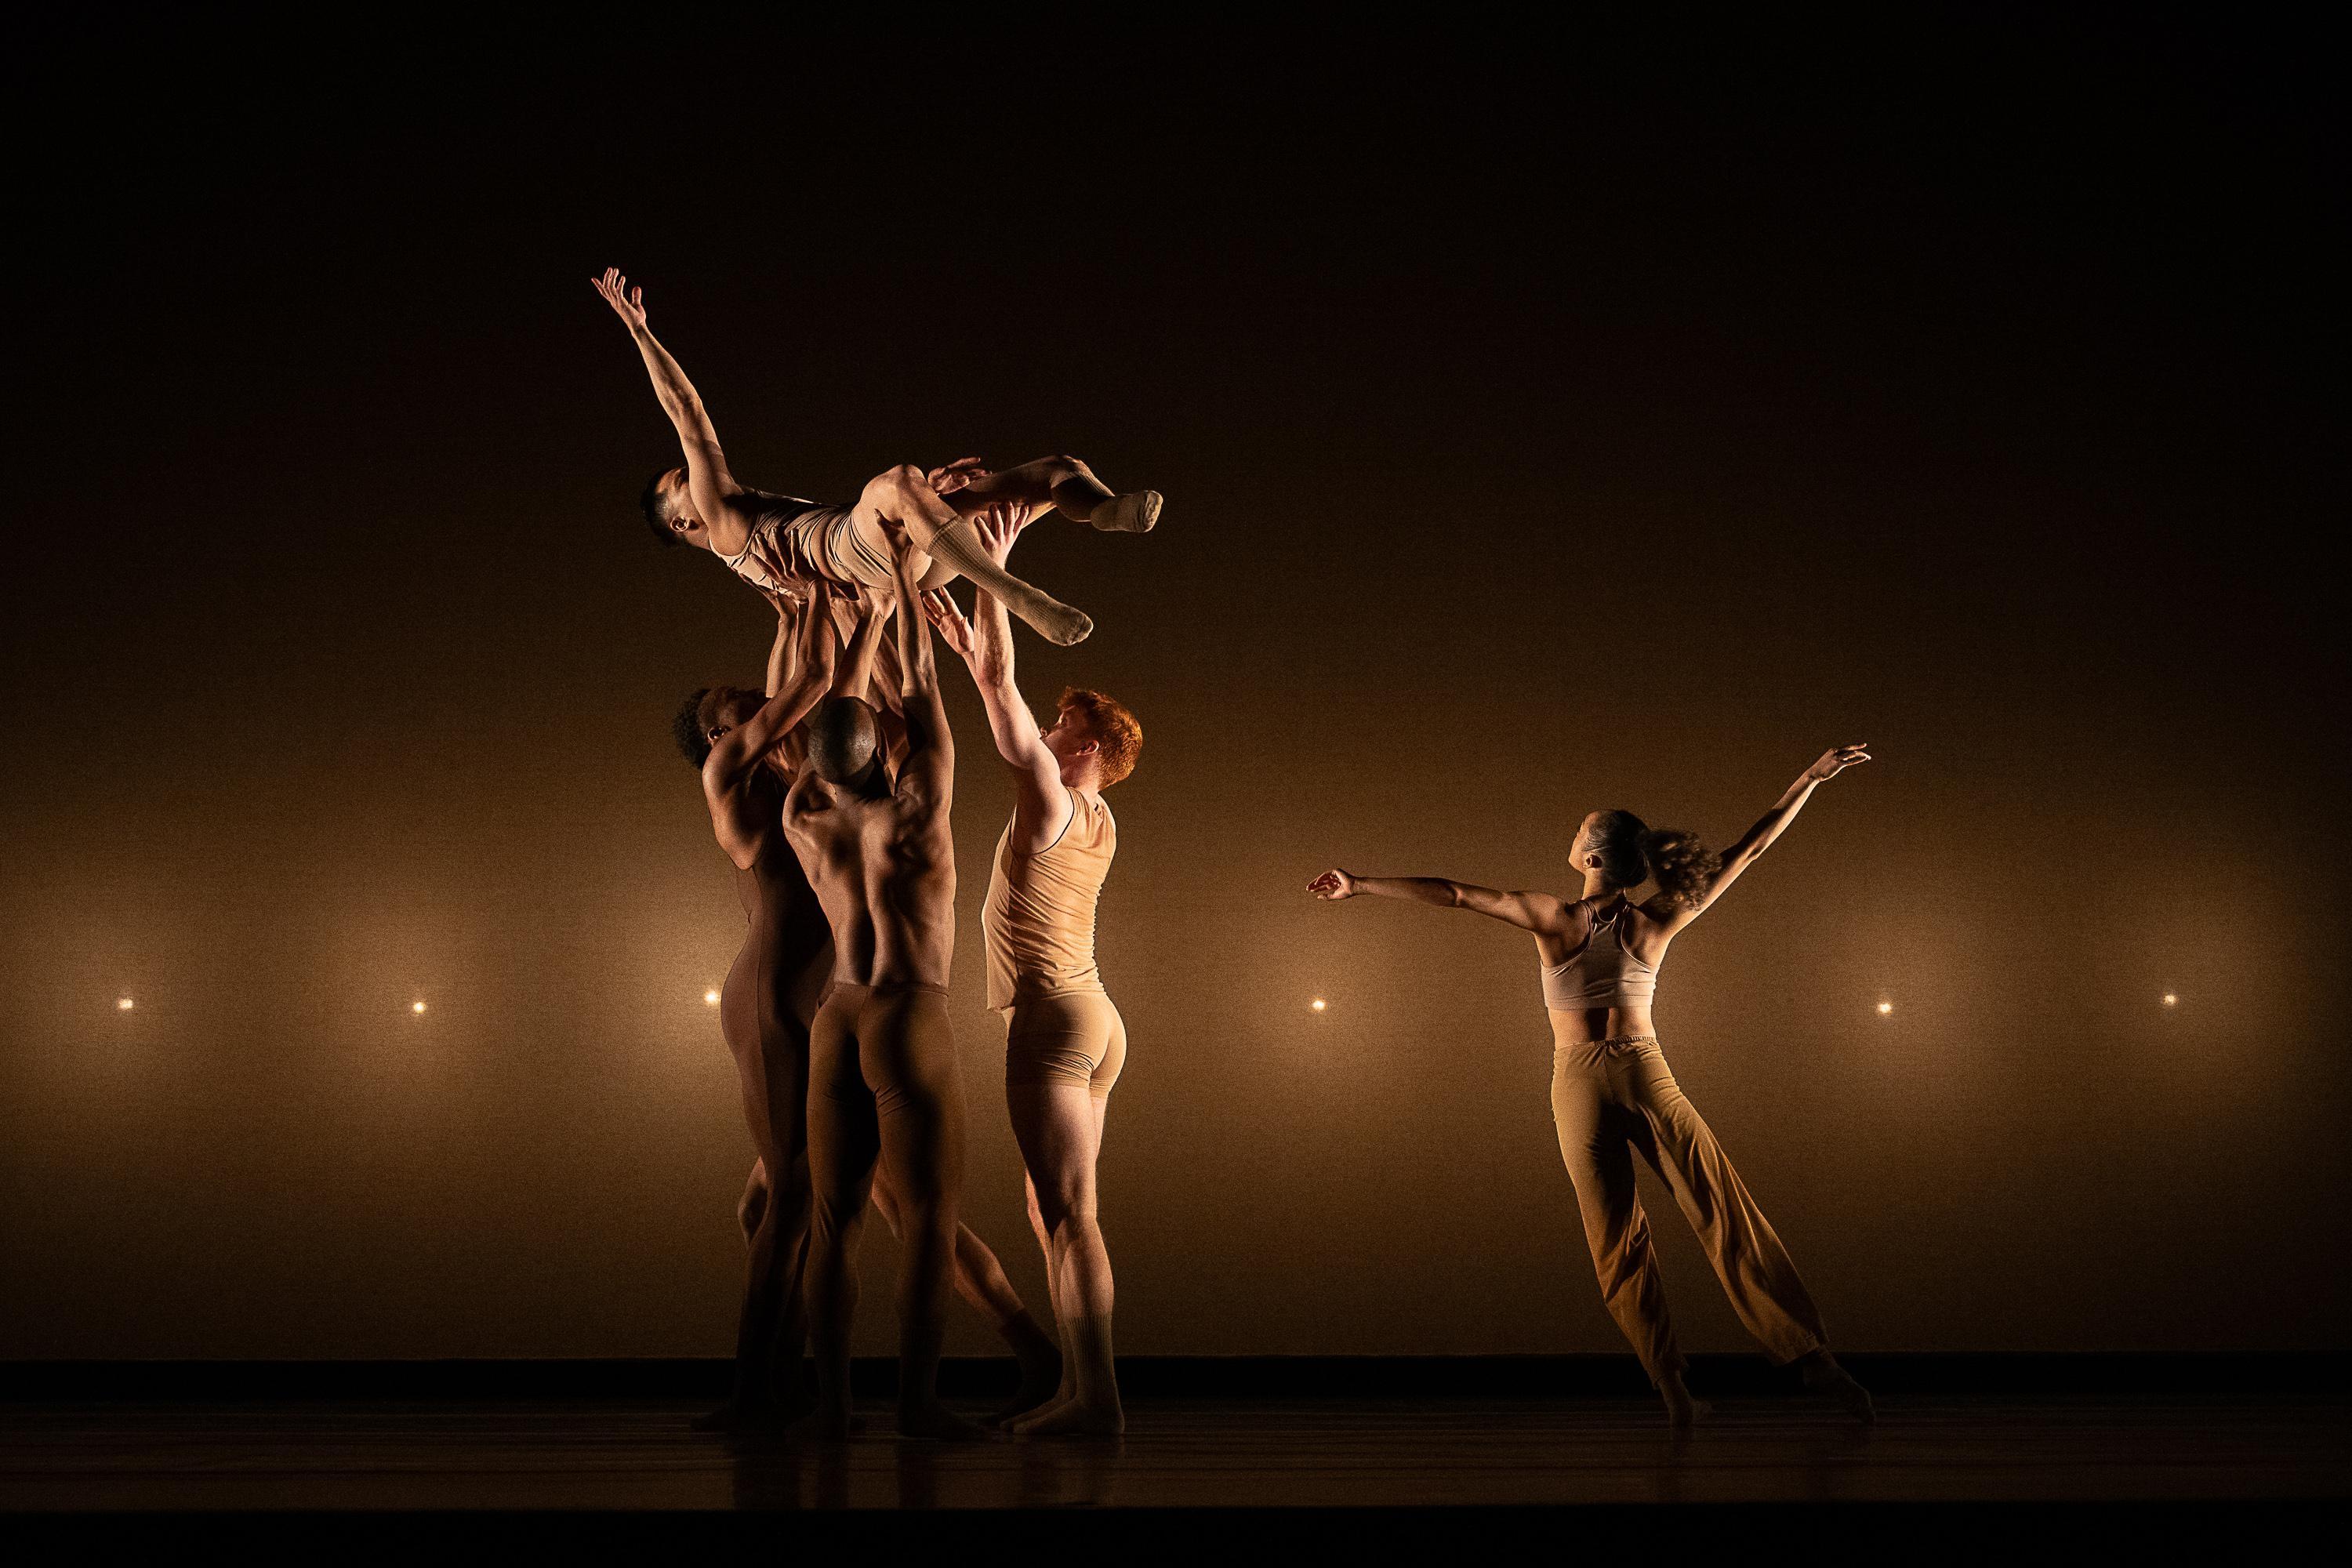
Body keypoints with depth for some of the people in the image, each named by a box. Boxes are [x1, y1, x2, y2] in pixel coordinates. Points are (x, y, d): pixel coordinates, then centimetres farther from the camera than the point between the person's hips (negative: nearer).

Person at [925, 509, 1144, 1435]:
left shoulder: (1052, 801, -9)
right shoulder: (1097, 820, 15)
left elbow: (1001, 687, -11)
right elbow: (1004, 693, 28)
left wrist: (992, 572, -7)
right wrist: (969, 645, 30)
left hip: (1052, 1016, -9)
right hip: (1091, 1021, 10)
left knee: (1068, 1213, -12)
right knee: (1053, 1212, 11)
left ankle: (1098, 1400, -14)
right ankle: (1078, 1391, 10)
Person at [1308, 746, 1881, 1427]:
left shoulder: (1554, 919, -9)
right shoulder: (1657, 922, -5)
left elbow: (1454, 894, -9)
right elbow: (1748, 849, -1)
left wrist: (1361, 883, -3)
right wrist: (1810, 779, 5)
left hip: (1579, 1087, -1)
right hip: (1647, 1077, 1)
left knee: (1620, 1245, 4)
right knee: (1729, 1219, 3)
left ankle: (1674, 1392, 1)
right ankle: (1814, 1358, 0)